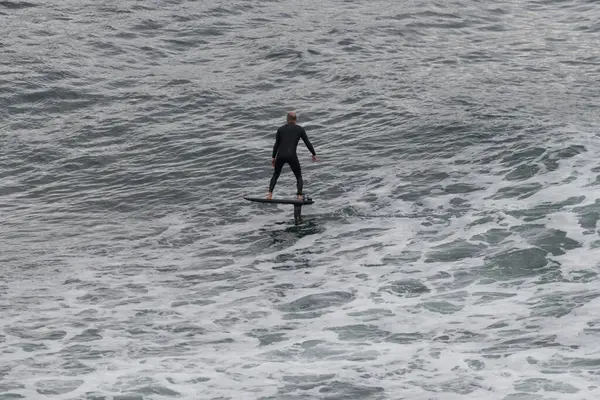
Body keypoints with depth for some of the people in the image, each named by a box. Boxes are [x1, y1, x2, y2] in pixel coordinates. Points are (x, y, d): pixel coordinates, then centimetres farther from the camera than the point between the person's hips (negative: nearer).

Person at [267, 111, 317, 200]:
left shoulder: (280, 129, 10)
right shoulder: (300, 129, 6)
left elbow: (276, 145, 10)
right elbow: (308, 143, 8)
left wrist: (273, 157, 19)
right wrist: (314, 154, 21)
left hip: (280, 156, 2)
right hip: (292, 156, -2)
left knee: (275, 175, 23)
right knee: (299, 177, 13)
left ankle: (270, 194, 6)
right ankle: (300, 196, -6)